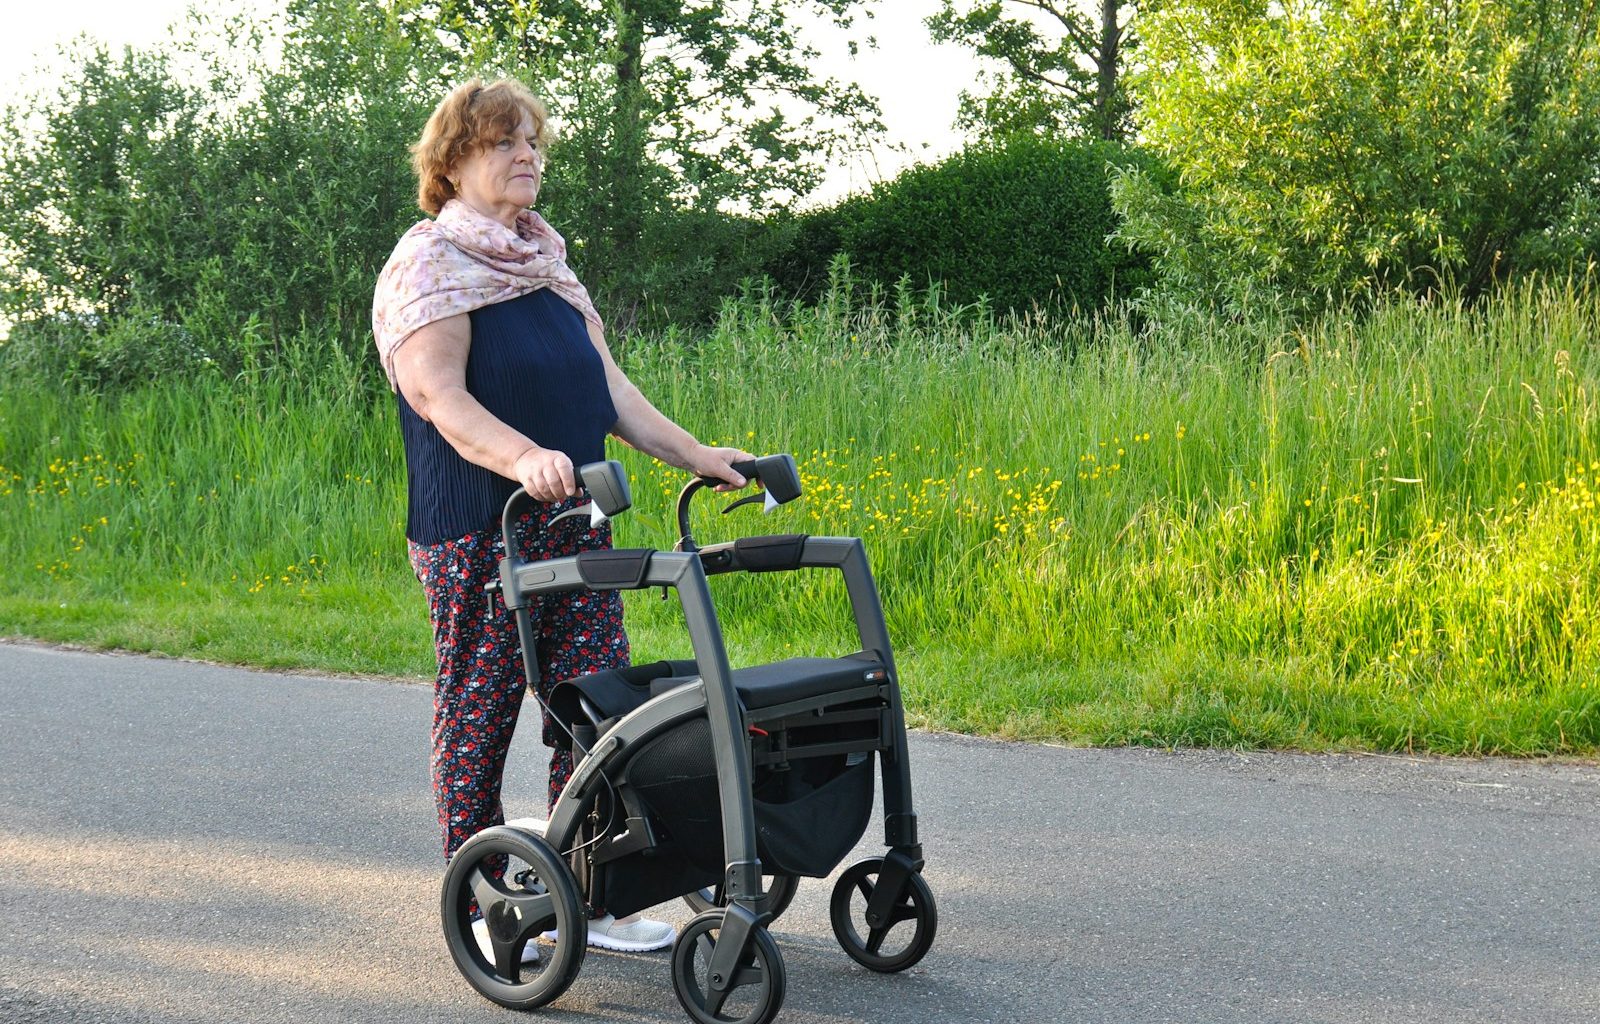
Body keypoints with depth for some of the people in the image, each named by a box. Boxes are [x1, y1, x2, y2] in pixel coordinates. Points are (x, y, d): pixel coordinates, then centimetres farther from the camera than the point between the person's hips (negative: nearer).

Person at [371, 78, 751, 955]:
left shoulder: (547, 265, 19)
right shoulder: (429, 265, -6)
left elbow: (605, 382, 18)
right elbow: (437, 394, -20)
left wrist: (693, 455, 10)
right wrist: (522, 456, -37)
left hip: (573, 524, 7)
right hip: (476, 532, -7)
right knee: (477, 714, 1)